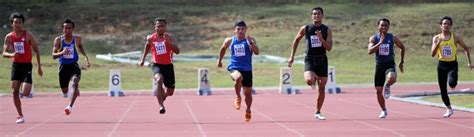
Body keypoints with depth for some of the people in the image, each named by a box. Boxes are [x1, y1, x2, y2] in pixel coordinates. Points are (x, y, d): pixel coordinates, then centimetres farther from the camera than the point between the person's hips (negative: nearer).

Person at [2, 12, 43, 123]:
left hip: (27, 65, -3)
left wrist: (39, 66, -2)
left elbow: (36, 50, -1)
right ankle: (20, 115, 6)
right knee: (15, 91, -4)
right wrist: (12, 54, -23)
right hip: (16, 64, 3)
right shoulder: (9, 37, 2)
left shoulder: (28, 35, -7)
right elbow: (4, 53, 0)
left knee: (25, 93, -14)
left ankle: (30, 87, 25)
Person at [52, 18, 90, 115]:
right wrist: (62, 53, -32)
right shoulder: (58, 40, -8)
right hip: (63, 67, 1)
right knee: (64, 90, 13)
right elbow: (54, 56, -12)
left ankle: (70, 106, -30)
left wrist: (86, 57, 11)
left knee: (74, 83, -29)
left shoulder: (77, 38, -4)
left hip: (74, 66, -1)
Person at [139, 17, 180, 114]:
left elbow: (177, 51, -22)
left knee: (170, 91, 12)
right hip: (157, 65, -1)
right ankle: (161, 105, -36)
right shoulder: (151, 38, -3)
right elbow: (147, 46, 20)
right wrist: (143, 59, 20)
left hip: (168, 66, 1)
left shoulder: (170, 37, -9)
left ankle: (162, 97, 50)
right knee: (159, 80, -35)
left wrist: (168, 41, -32)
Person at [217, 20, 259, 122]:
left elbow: (257, 52, -17)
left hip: (247, 69, 1)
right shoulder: (229, 40, 2)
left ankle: (248, 110, 38)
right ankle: (238, 98, -12)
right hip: (234, 68, -1)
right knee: (238, 78, -37)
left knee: (248, 93, 10)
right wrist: (219, 60, 27)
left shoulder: (250, 40, -4)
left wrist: (250, 42, -29)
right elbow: (223, 49, 22)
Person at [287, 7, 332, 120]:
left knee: (322, 89, 4)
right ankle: (313, 81, 10)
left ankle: (318, 112, 20)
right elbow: (296, 40, 13)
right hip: (310, 60, -2)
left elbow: (329, 48, -7)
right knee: (309, 80, -30)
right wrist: (292, 56, 9)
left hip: (322, 60, 2)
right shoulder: (305, 29, -2)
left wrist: (321, 39, -24)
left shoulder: (327, 30, -1)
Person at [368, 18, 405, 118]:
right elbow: (370, 51, -16)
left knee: (392, 78, -36)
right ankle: (384, 111, 21)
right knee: (378, 90, 2)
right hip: (379, 65, 1)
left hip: (390, 64, -1)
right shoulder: (374, 38, -1)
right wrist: (380, 43, -26)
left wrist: (401, 62, 14)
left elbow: (402, 48, 15)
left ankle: (387, 87, 0)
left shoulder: (393, 38, 0)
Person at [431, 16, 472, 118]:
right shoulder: (436, 38, 0)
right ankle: (449, 109, 26)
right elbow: (433, 54, -7)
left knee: (452, 84, -30)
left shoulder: (455, 37, -2)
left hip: (452, 65, -2)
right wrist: (438, 43, -21)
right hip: (442, 65, 2)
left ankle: (453, 83, 9)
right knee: (443, 90, 5)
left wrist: (469, 62, 0)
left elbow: (465, 48, 8)